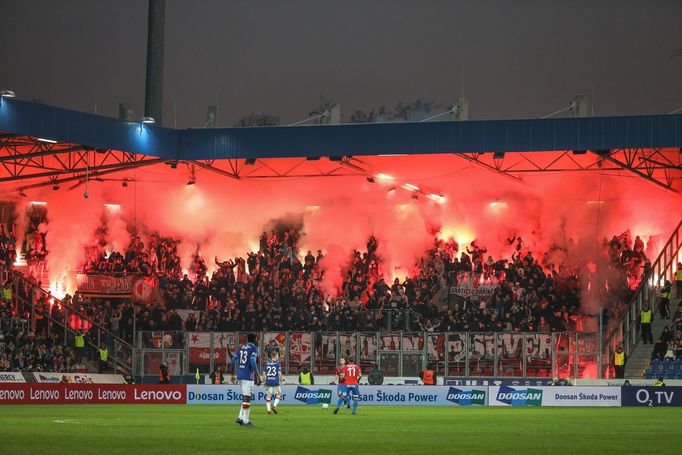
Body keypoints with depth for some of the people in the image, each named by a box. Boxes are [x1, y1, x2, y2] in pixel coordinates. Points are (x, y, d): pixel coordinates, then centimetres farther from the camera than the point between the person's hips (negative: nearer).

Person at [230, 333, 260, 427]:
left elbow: (233, 360, 10)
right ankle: (245, 421, -2)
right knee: (247, 398, -3)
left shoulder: (241, 348, 13)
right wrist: (258, 375, -16)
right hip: (248, 375, -7)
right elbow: (253, 362, -19)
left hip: (240, 375, 7)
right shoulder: (254, 349, -6)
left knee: (247, 397, 17)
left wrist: (233, 374, 17)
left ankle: (240, 418, 10)